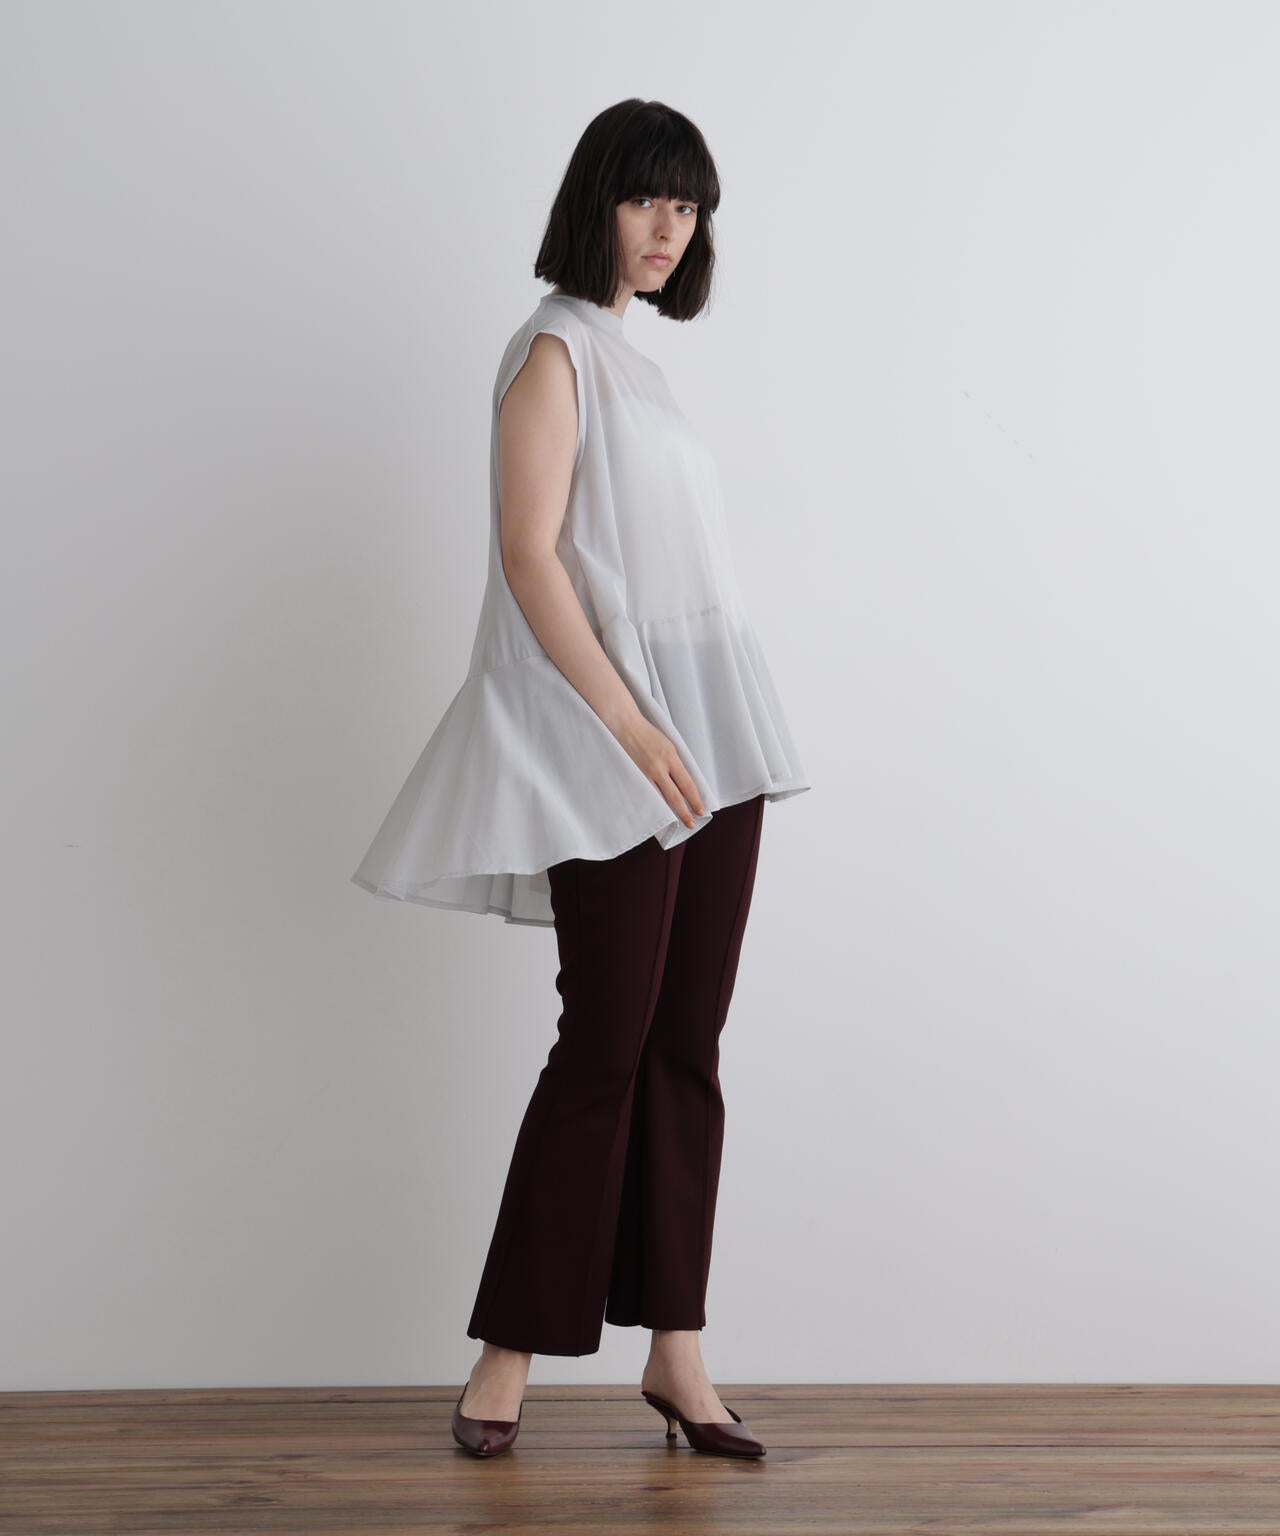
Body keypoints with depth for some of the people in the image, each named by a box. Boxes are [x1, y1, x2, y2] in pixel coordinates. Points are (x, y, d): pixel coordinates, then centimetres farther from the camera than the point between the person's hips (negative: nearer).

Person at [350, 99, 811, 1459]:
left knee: (687, 1049, 5)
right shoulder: (556, 350, -4)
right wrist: (629, 726, -18)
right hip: (609, 739, -8)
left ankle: (674, 1350, 11)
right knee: (608, 1043, -6)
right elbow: (530, 555, -13)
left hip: (708, 732, 8)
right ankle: (509, 1349, 6)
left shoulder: (634, 361, 20)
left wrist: (714, 743, 15)